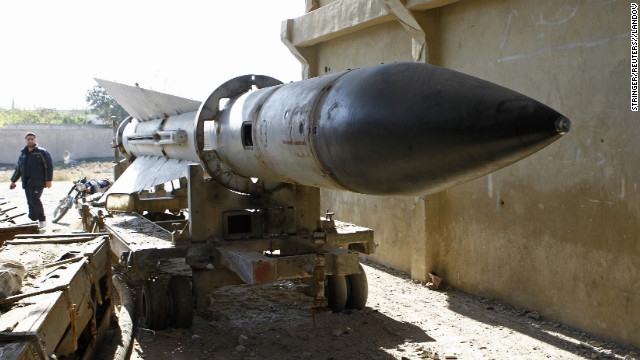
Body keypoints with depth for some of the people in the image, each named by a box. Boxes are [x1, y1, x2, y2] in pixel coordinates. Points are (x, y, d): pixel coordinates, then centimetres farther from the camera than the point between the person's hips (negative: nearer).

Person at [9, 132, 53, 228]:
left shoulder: (42, 152, 0)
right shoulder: (23, 153, 18)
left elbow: (49, 166, -4)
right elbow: (18, 168, 26)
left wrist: (48, 180, -10)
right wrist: (13, 181, 24)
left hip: (38, 182, -6)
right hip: (26, 183, 6)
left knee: (35, 199, -19)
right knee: (30, 202, 5)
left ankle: (42, 219, -7)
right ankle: (34, 220, 14)